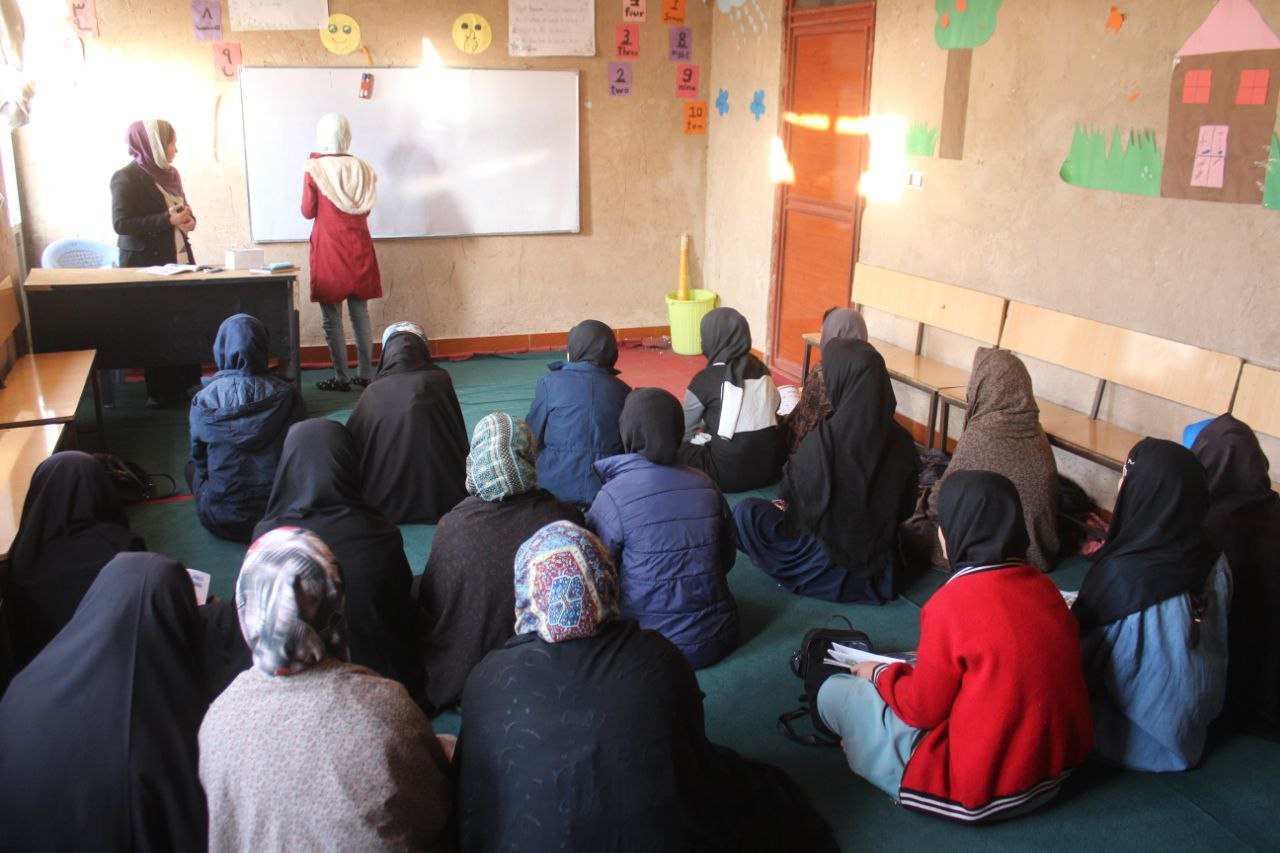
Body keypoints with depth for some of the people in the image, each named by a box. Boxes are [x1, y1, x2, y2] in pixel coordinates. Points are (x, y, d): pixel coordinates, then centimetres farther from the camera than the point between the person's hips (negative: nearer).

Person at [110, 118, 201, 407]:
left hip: (179, 258, 7)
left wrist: (188, 219, 1)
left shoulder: (169, 174, 14)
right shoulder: (127, 178, -9)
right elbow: (121, 223, -16)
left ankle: (180, 387, 12)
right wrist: (168, 220, -22)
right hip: (147, 263, -7)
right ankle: (160, 392, 8)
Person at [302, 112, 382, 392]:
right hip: (359, 247, 4)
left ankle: (341, 378, 5)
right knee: (360, 314, 10)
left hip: (328, 248, -4)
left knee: (332, 318, 3)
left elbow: (308, 212, -1)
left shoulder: (314, 169, -10)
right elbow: (366, 209, 8)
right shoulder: (362, 168, 1)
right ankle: (365, 374, 14)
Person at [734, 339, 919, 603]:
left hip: (829, 564, -6)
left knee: (746, 512, 7)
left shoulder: (825, 439, -27)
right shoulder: (901, 441, -13)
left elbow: (791, 494, -12)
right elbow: (905, 508, 1)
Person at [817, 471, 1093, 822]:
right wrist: (922, 666, 18)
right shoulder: (1044, 586, -4)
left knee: (833, 693, 3)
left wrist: (880, 674, 6)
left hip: (982, 788, -7)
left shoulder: (953, 602, -23)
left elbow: (921, 709, -14)